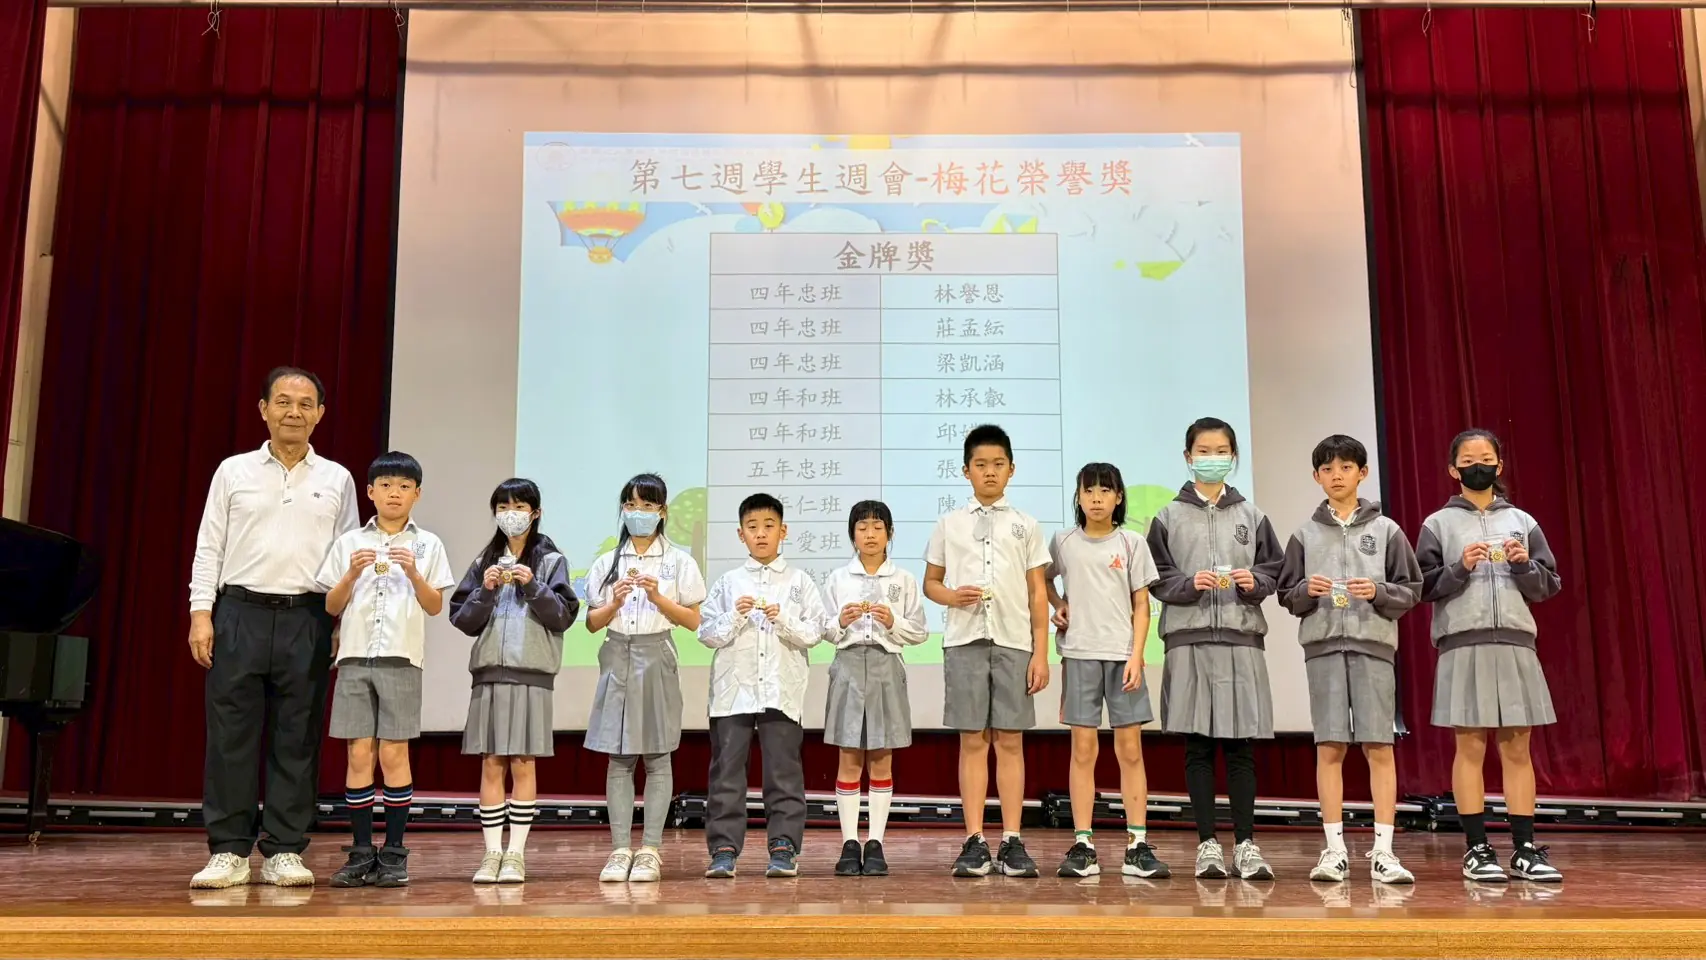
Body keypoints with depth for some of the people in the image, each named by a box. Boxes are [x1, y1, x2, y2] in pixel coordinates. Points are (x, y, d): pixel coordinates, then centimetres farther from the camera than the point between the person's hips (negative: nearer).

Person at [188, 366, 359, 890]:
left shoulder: (337, 480, 10)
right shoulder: (233, 472, 10)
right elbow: (209, 547, 8)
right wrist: (200, 614, -2)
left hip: (307, 620, 0)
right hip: (240, 614, 0)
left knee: (297, 739, 2)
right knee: (231, 734, -1)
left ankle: (284, 852, 8)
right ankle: (230, 852, 7)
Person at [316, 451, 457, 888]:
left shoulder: (427, 545, 8)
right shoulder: (350, 543, 10)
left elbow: (435, 606, 4)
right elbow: (331, 606, 9)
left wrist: (414, 573, -11)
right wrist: (352, 574, -8)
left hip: (401, 658, -1)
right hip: (356, 656, 1)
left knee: (394, 753, -2)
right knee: (359, 753, 0)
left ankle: (394, 853, 6)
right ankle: (361, 853, 8)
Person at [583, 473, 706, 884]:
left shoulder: (679, 561, 4)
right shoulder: (607, 562, 11)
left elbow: (693, 620, 0)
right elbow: (592, 623, 8)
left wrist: (657, 597, -13)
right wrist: (615, 602, -10)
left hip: (657, 658, -2)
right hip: (617, 658, 2)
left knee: (657, 758, 1)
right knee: (619, 758, 2)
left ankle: (650, 851, 5)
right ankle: (620, 850, 6)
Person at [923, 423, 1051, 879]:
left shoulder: (1025, 525, 9)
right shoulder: (949, 524, 9)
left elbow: (1038, 593, 7)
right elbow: (930, 582, 12)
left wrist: (1041, 653, 1)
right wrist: (952, 596, -11)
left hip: (1014, 641, 0)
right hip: (964, 640, 0)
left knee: (1010, 741, 1)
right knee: (972, 741, 1)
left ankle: (1012, 842, 5)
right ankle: (975, 843, 4)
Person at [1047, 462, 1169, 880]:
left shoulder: (1131, 543, 4)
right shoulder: (1063, 543, 6)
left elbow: (1141, 605, 3)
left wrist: (1136, 656, -6)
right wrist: (1057, 607, 5)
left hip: (1122, 654, 0)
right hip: (1079, 653, 0)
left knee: (1130, 749, 0)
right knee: (1083, 749, 1)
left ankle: (1138, 846, 4)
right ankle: (1082, 846, 4)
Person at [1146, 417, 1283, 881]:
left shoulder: (1251, 516, 11)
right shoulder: (1169, 517, 6)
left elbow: (1274, 569, 11)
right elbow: (1155, 578, 4)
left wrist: (1254, 581, -9)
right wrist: (1189, 584, -13)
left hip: (1240, 638, 1)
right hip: (1188, 638, -1)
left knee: (1239, 744, 3)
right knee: (1197, 746, 2)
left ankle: (1246, 843, 10)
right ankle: (1207, 844, 9)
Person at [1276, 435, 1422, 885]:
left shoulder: (1386, 530, 8)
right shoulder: (1305, 534, 11)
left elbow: (1412, 590, 6)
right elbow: (1287, 595, 11)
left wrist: (1379, 591, -12)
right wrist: (1307, 591, -9)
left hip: (1373, 644, -1)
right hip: (1322, 644, 1)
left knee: (1379, 747, -2)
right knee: (1329, 747, 0)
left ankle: (1383, 851, 3)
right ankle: (1335, 850, 5)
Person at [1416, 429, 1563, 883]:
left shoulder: (1522, 522, 13)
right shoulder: (1438, 524, 6)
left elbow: (1549, 587, 11)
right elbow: (1424, 587, 0)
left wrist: (1526, 565, -7)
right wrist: (1459, 567, -14)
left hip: (1516, 643, 3)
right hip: (1463, 645, -2)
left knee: (1517, 748, 4)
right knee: (1470, 747, -1)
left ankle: (1525, 849, 9)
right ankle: (1477, 849, 5)